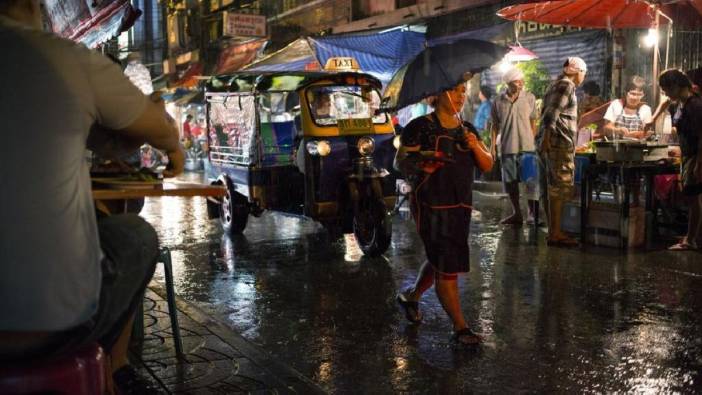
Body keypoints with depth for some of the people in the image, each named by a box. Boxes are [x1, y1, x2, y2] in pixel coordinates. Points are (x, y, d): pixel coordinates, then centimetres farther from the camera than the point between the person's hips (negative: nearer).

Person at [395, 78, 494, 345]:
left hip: (461, 206, 7)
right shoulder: (421, 127, -8)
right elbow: (400, 161, -8)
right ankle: (460, 328, 6)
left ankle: (411, 297, 43)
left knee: (439, 261, 19)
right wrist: (420, 165, -28)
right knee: (447, 267, -5)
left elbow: (488, 166, 7)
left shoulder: (468, 130, 11)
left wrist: (475, 146, -12)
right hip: (432, 206, -7)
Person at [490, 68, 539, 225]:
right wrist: (493, 144, 3)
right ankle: (517, 213, 19)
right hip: (507, 147, 2)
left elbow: (533, 123, 5)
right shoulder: (498, 102, 1)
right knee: (510, 181, 8)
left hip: (526, 146, -2)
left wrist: (535, 142, 2)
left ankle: (533, 212, 8)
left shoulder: (530, 98, 0)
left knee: (530, 180, -2)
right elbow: (495, 125, 8)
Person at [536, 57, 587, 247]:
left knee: (551, 189, 10)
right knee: (559, 189, -8)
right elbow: (552, 113, -19)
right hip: (559, 142, -10)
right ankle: (555, 234, -6)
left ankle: (553, 230, 16)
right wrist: (546, 137, -24)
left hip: (548, 143, 10)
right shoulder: (567, 85, -8)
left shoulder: (556, 84, 23)